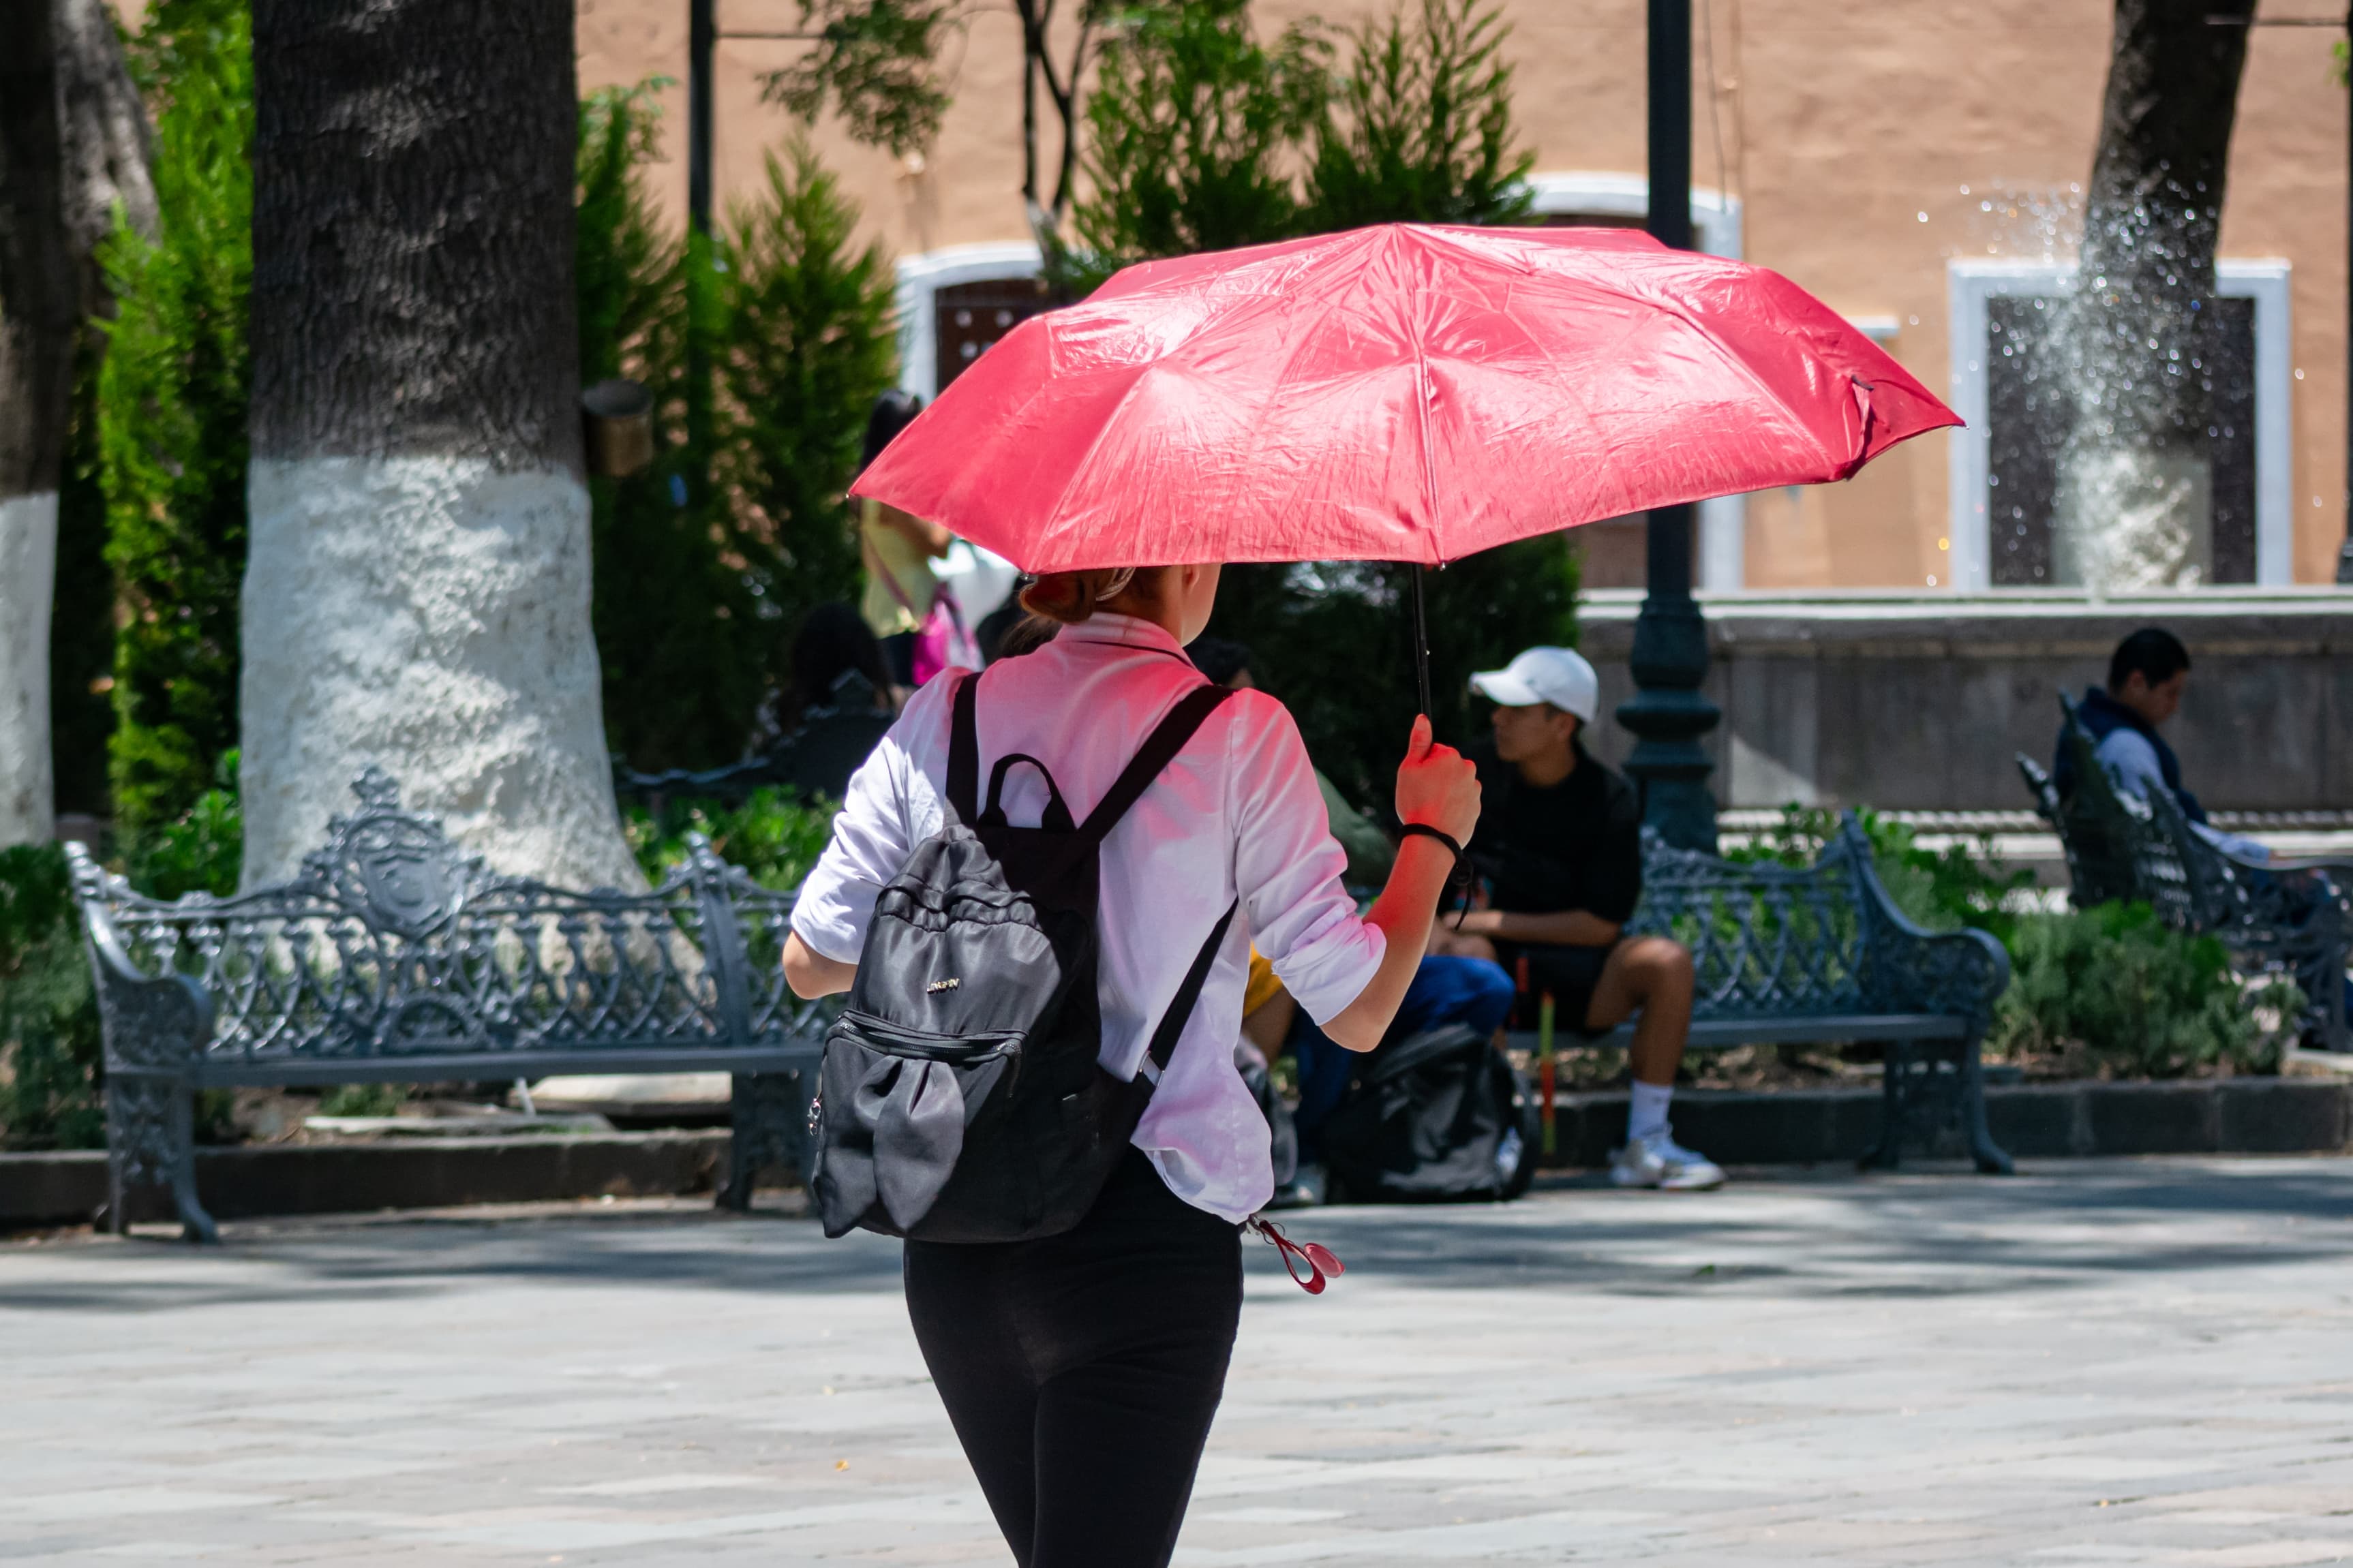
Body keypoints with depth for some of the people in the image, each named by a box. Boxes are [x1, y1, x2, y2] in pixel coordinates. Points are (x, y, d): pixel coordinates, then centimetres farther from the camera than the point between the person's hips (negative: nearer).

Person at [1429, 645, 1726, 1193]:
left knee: (1668, 961, -26)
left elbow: (1602, 924, -9)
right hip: (1493, 976, 0)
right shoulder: (1476, 774, -1)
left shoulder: (1609, 801, -6)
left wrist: (1496, 921, -15)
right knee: (1466, 953, -36)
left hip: (1572, 976, 0)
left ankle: (1645, 1145, -19)